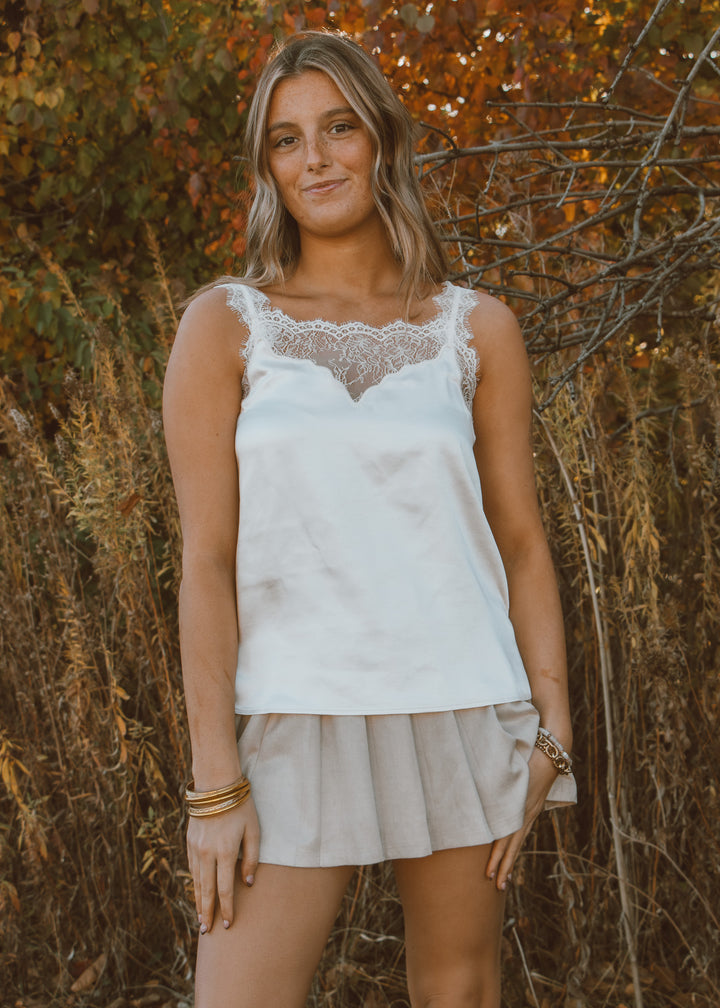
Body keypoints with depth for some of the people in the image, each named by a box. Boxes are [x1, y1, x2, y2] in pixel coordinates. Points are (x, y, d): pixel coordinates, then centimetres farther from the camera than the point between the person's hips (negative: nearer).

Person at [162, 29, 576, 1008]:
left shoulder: (477, 330, 6)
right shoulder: (223, 326, 1)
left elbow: (522, 542, 8)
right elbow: (206, 561, -4)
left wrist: (551, 730, 0)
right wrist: (215, 782, -9)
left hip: (457, 714, 2)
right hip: (295, 722, -1)